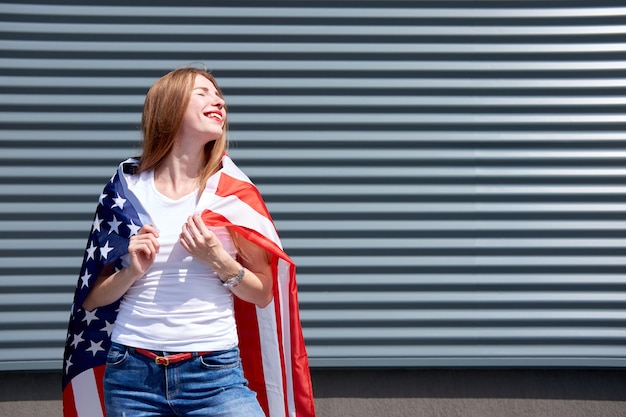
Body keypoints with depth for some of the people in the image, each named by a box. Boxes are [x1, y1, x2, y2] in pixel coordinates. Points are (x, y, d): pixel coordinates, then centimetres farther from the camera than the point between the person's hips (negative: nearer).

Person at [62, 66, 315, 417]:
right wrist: (131, 272, -11)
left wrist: (219, 261, -12)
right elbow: (92, 298, 7)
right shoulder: (127, 189, 2)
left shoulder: (232, 191, 0)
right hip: (131, 373, 1)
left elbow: (264, 293, 4)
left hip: (214, 373, -1)